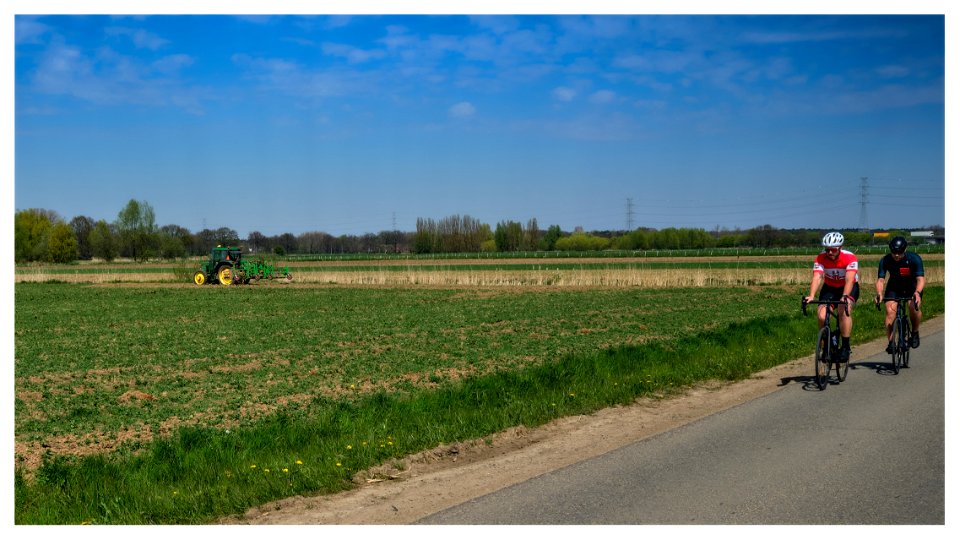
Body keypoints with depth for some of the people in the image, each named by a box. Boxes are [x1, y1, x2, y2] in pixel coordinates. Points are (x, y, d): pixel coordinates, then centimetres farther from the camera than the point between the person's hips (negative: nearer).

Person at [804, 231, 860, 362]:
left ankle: (845, 347, -21)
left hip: (849, 288, -3)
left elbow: (849, 280, -37)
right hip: (829, 288, 3)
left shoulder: (850, 258, -26)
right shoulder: (820, 258, -19)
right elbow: (817, 277, -30)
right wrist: (811, 296, -47)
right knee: (821, 316, -18)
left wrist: (844, 297, -53)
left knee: (844, 311, -31)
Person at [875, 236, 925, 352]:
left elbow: (920, 279, -32)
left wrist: (917, 292, -53)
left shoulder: (914, 259, -27)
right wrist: (879, 294, -48)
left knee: (914, 306, -27)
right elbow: (880, 280, -27)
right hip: (894, 287, 1)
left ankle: (915, 333, -1)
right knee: (890, 310, -20)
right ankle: (890, 342, -15)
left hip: (912, 287, -1)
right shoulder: (885, 260, -23)